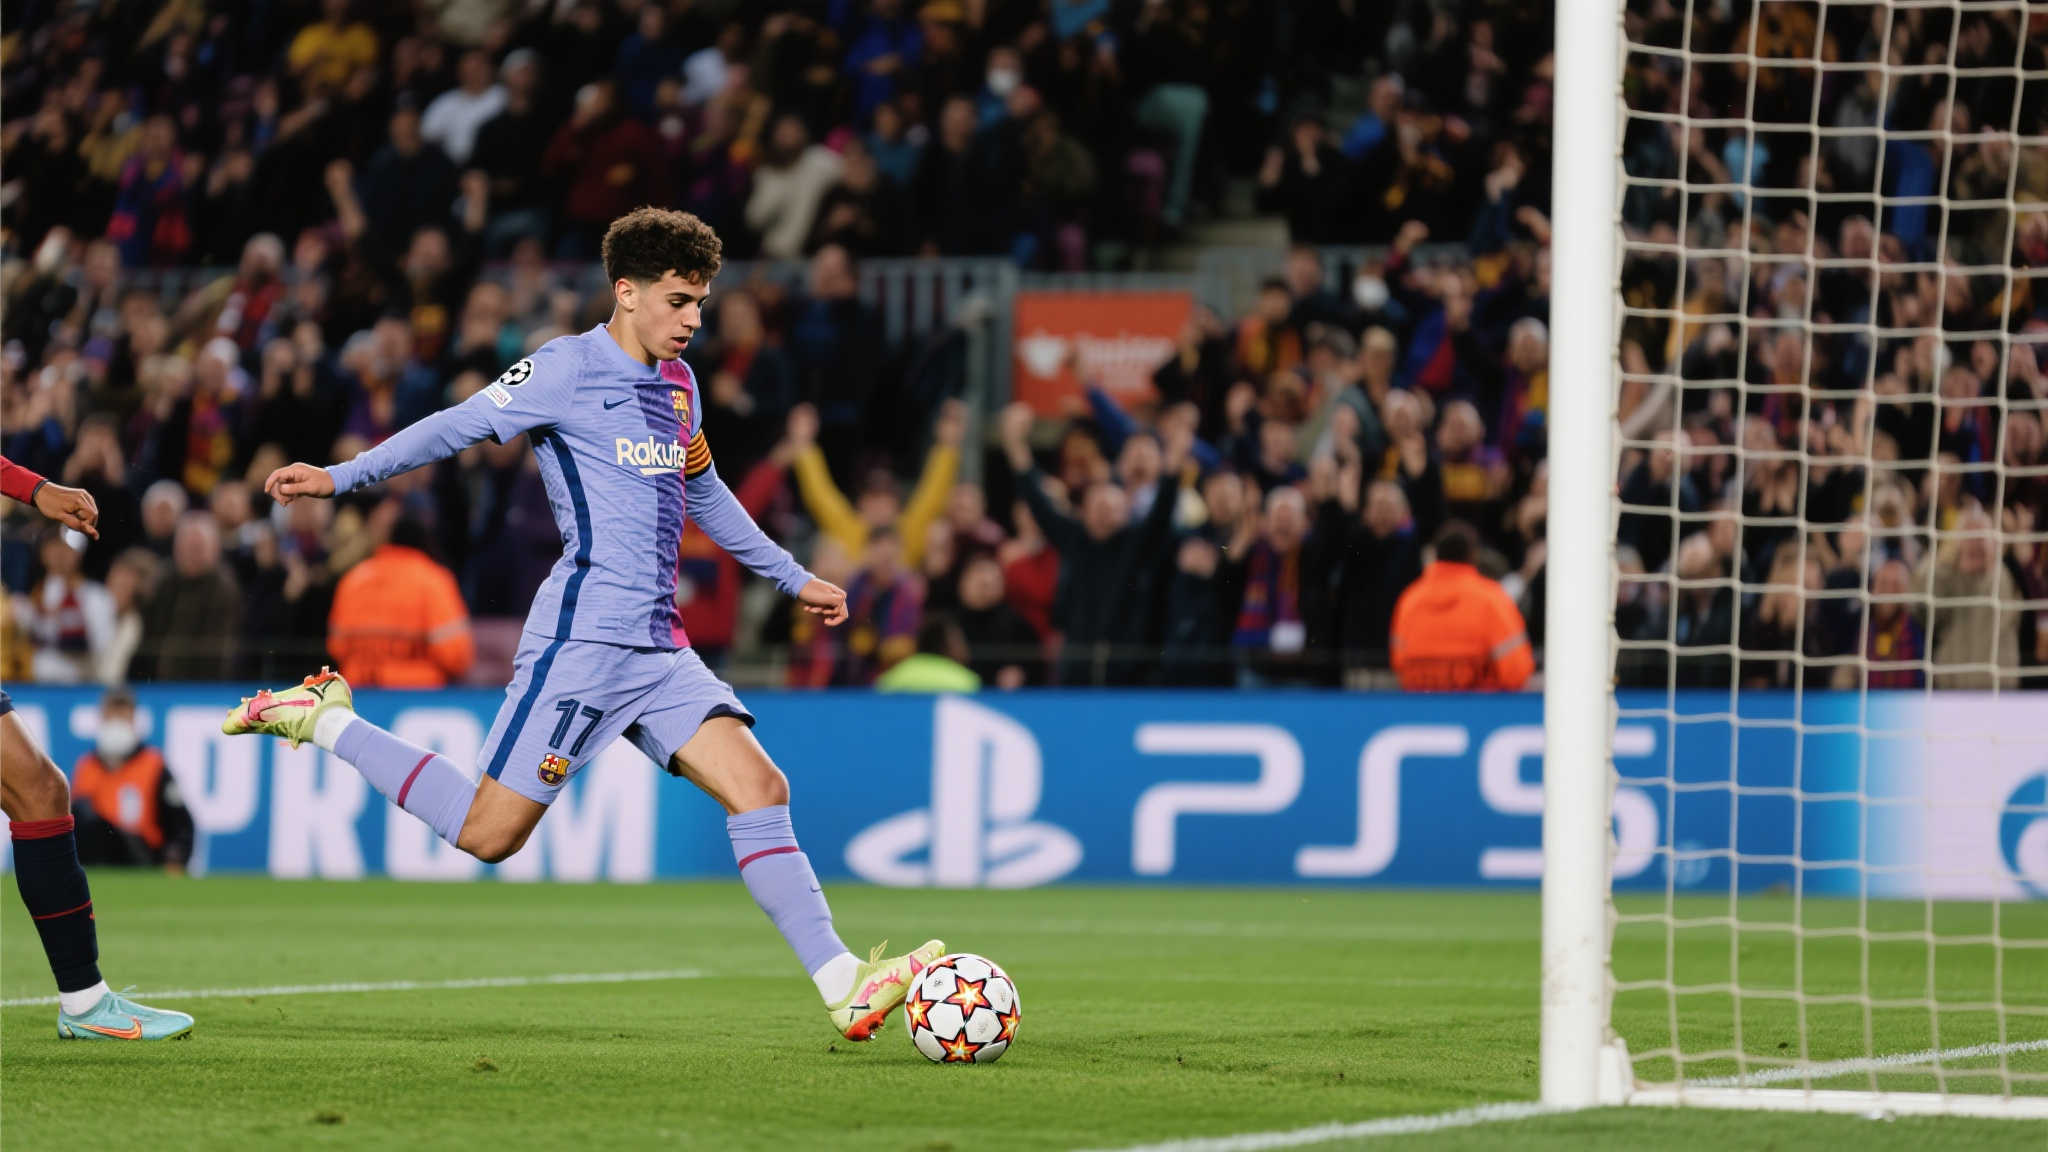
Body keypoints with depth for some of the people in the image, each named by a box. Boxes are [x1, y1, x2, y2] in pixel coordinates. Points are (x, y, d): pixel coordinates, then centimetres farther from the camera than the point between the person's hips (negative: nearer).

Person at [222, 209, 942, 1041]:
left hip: (658, 647, 7)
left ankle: (843, 987, -9)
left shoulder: (677, 384, 17)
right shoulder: (569, 368, -5)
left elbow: (702, 492, 32)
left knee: (759, 787, -7)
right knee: (489, 834, -7)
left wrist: (792, 576, 38)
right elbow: (457, 428, -5)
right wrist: (340, 478, -13)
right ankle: (321, 721, 10)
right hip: (582, 638, -7)